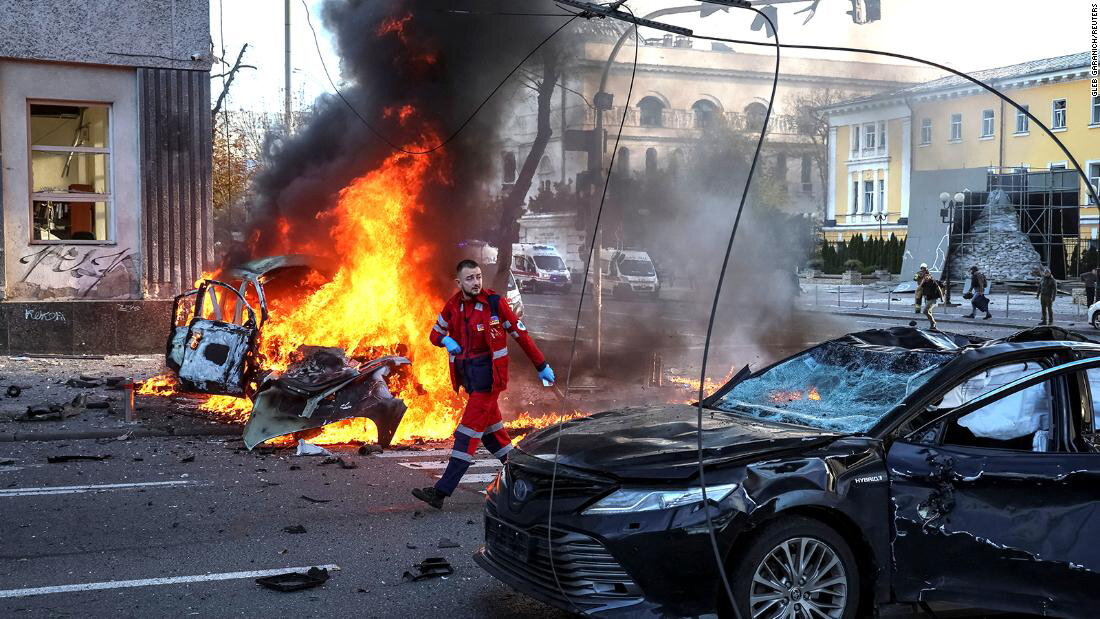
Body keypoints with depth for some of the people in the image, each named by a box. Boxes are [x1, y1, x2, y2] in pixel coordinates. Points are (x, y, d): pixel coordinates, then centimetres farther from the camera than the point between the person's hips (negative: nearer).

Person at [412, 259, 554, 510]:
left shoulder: (495, 302, -10)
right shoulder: (453, 306, 5)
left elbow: (521, 334, -3)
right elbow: (435, 333, 18)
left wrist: (542, 366, 1)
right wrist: (446, 340, -8)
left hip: (489, 374, -7)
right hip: (467, 375, 7)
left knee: (468, 432, -9)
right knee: (490, 427, 16)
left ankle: (441, 491, -12)